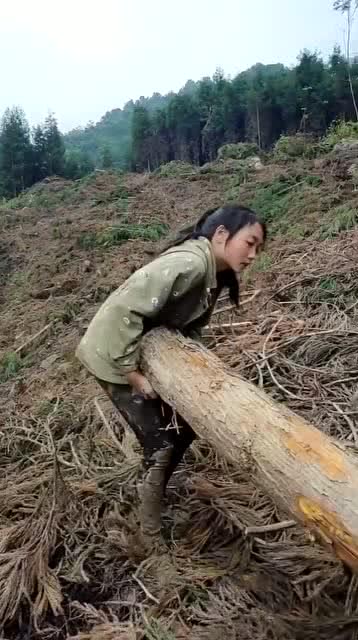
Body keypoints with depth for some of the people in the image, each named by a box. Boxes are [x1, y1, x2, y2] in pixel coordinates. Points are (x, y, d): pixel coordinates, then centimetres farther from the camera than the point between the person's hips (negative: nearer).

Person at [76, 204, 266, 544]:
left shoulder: (216, 272, 0)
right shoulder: (190, 263, -30)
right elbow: (122, 310, -35)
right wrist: (133, 374, -28)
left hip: (151, 351, 9)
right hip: (114, 356, -9)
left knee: (185, 426, 14)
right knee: (160, 445, -4)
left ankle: (153, 491, 39)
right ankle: (152, 537, 21)